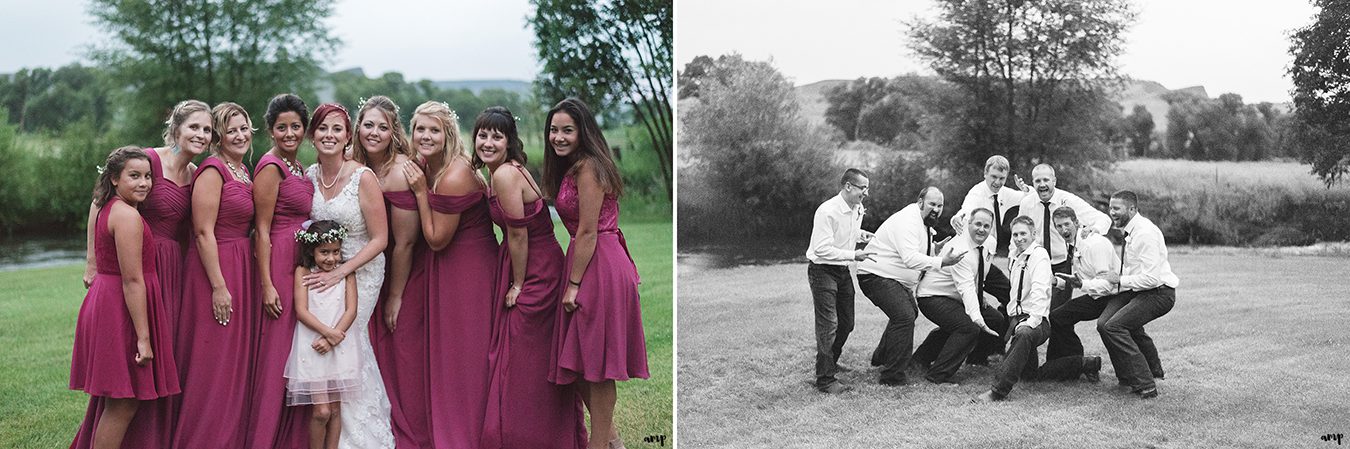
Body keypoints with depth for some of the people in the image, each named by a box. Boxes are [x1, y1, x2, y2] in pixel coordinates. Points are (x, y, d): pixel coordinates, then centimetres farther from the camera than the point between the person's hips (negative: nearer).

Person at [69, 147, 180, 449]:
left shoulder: (107, 209, 13)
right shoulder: (127, 215, -17)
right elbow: (132, 280, -20)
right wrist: (143, 337, -20)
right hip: (123, 311, -10)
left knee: (115, 400, 19)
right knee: (124, 404, -4)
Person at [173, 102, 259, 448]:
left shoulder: (243, 171, 14)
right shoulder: (212, 170, -13)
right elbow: (204, 232, -17)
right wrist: (218, 286, -20)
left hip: (242, 270, 9)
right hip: (216, 270, -9)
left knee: (238, 363, 14)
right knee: (214, 366, -3)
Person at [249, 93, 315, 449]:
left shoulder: (297, 165, 14)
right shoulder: (271, 167, -11)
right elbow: (262, 230, -13)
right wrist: (267, 285, -17)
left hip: (301, 265, 9)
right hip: (278, 265, -8)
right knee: (276, 352, -4)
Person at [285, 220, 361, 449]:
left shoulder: (346, 273, 3)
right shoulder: (303, 272, -1)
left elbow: (351, 311, -3)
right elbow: (301, 311, -8)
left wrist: (330, 340, -13)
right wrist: (328, 332, -17)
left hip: (339, 347, 2)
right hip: (311, 346, -2)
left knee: (335, 408, 6)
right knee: (321, 411, -7)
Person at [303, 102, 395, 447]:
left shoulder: (363, 178, -15)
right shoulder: (309, 175, 1)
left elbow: (380, 239, -13)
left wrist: (340, 272, -19)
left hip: (360, 270, -5)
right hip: (322, 269, 5)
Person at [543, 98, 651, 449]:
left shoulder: (588, 167, -14)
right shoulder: (572, 167, 16)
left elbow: (588, 232, -17)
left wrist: (573, 284, -16)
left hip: (599, 267, -10)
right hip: (589, 264, 10)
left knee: (595, 365, -2)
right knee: (581, 362, 14)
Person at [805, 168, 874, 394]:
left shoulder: (857, 210, 5)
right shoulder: (827, 212, -23)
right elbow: (822, 250, -27)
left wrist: (860, 235, 13)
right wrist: (853, 255, -29)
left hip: (843, 271, 9)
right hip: (822, 271, -9)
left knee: (846, 323, 14)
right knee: (828, 325, -11)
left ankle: (830, 363, 35)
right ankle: (825, 379, -6)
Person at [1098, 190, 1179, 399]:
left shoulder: (1145, 233, -19)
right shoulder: (1129, 231, 10)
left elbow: (1151, 278, -24)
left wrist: (1120, 279, -15)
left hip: (1158, 293, -9)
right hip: (1134, 291, 9)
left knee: (1113, 326, -24)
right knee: (1103, 323, -12)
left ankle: (1145, 386, -19)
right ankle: (1127, 376, 0)